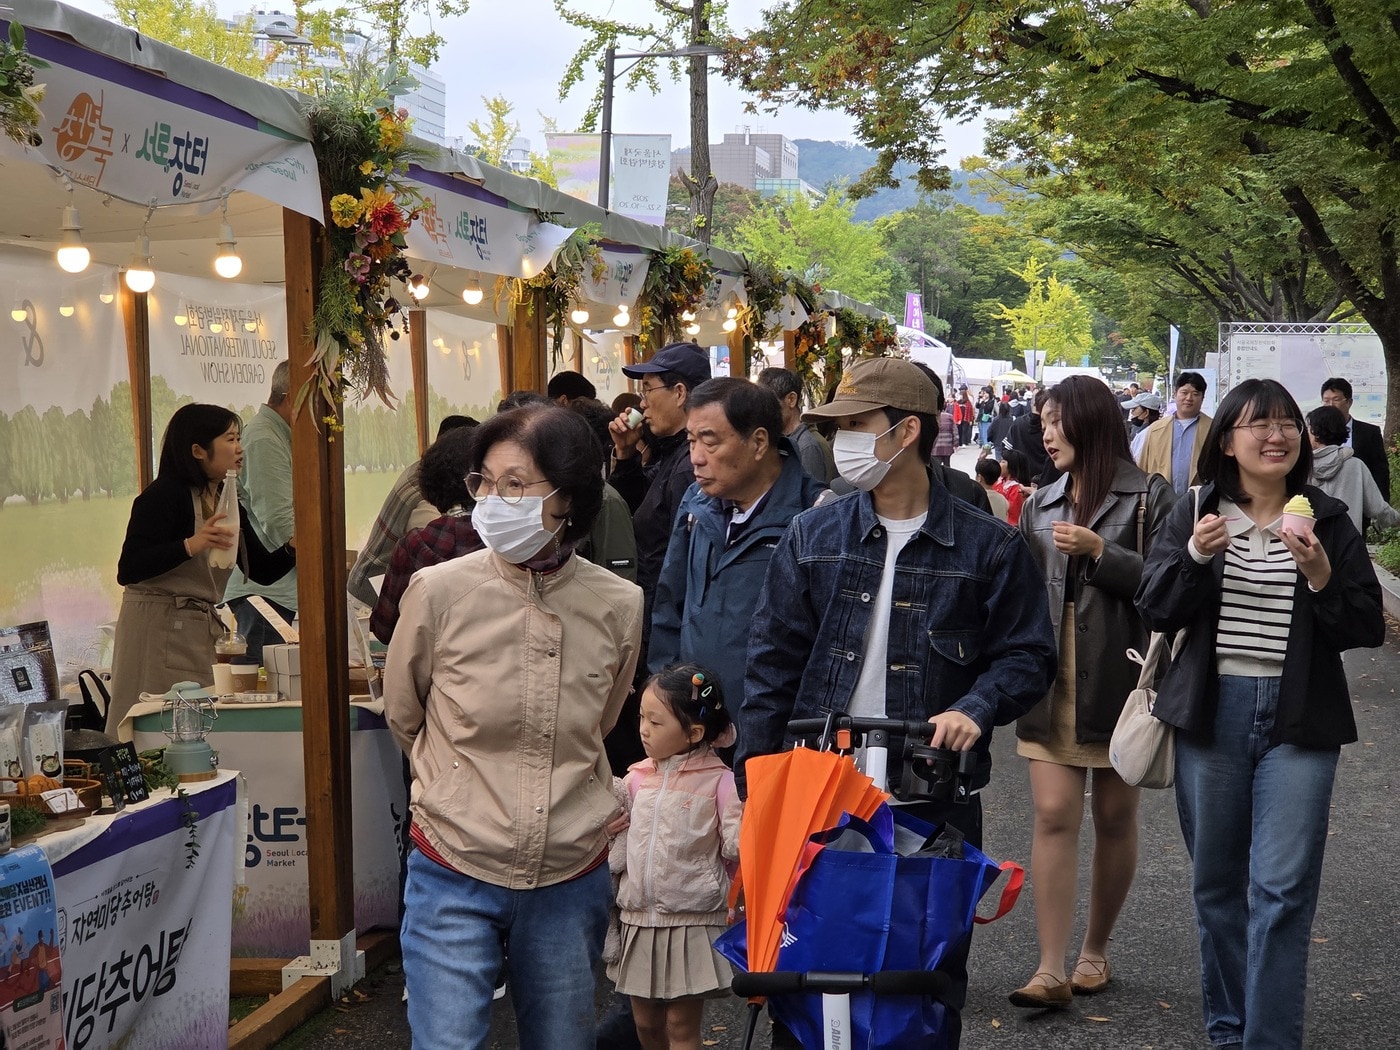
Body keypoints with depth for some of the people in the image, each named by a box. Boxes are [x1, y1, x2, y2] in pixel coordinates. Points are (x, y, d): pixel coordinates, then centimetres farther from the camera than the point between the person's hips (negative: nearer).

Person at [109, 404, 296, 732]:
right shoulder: (164, 495, -11)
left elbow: (262, 571, 15)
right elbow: (128, 570, -19)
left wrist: (293, 546, -5)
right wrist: (191, 545, -30)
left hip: (201, 630, 8)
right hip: (158, 629, -8)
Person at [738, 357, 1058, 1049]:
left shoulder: (987, 546, -2)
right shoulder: (812, 536, 3)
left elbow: (1028, 655, 1)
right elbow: (774, 661, 4)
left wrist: (975, 708, -18)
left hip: (938, 798, -2)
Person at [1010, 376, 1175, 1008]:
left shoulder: (1148, 498, -1)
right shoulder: (1042, 505, 13)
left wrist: (1100, 553, -18)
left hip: (1118, 678, -3)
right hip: (1052, 678, 3)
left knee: (1113, 818, 8)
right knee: (1054, 816, -5)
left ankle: (1095, 951, 24)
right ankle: (1051, 969, -6)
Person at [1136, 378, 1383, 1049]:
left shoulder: (1327, 521, 3)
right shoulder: (1194, 513, 4)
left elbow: (1368, 630, 1)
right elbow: (1155, 610, 0)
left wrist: (1323, 578, -16)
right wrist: (1195, 557, -16)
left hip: (1299, 718, -1)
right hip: (1211, 711, 1)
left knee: (1282, 888, -7)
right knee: (1217, 882, 11)